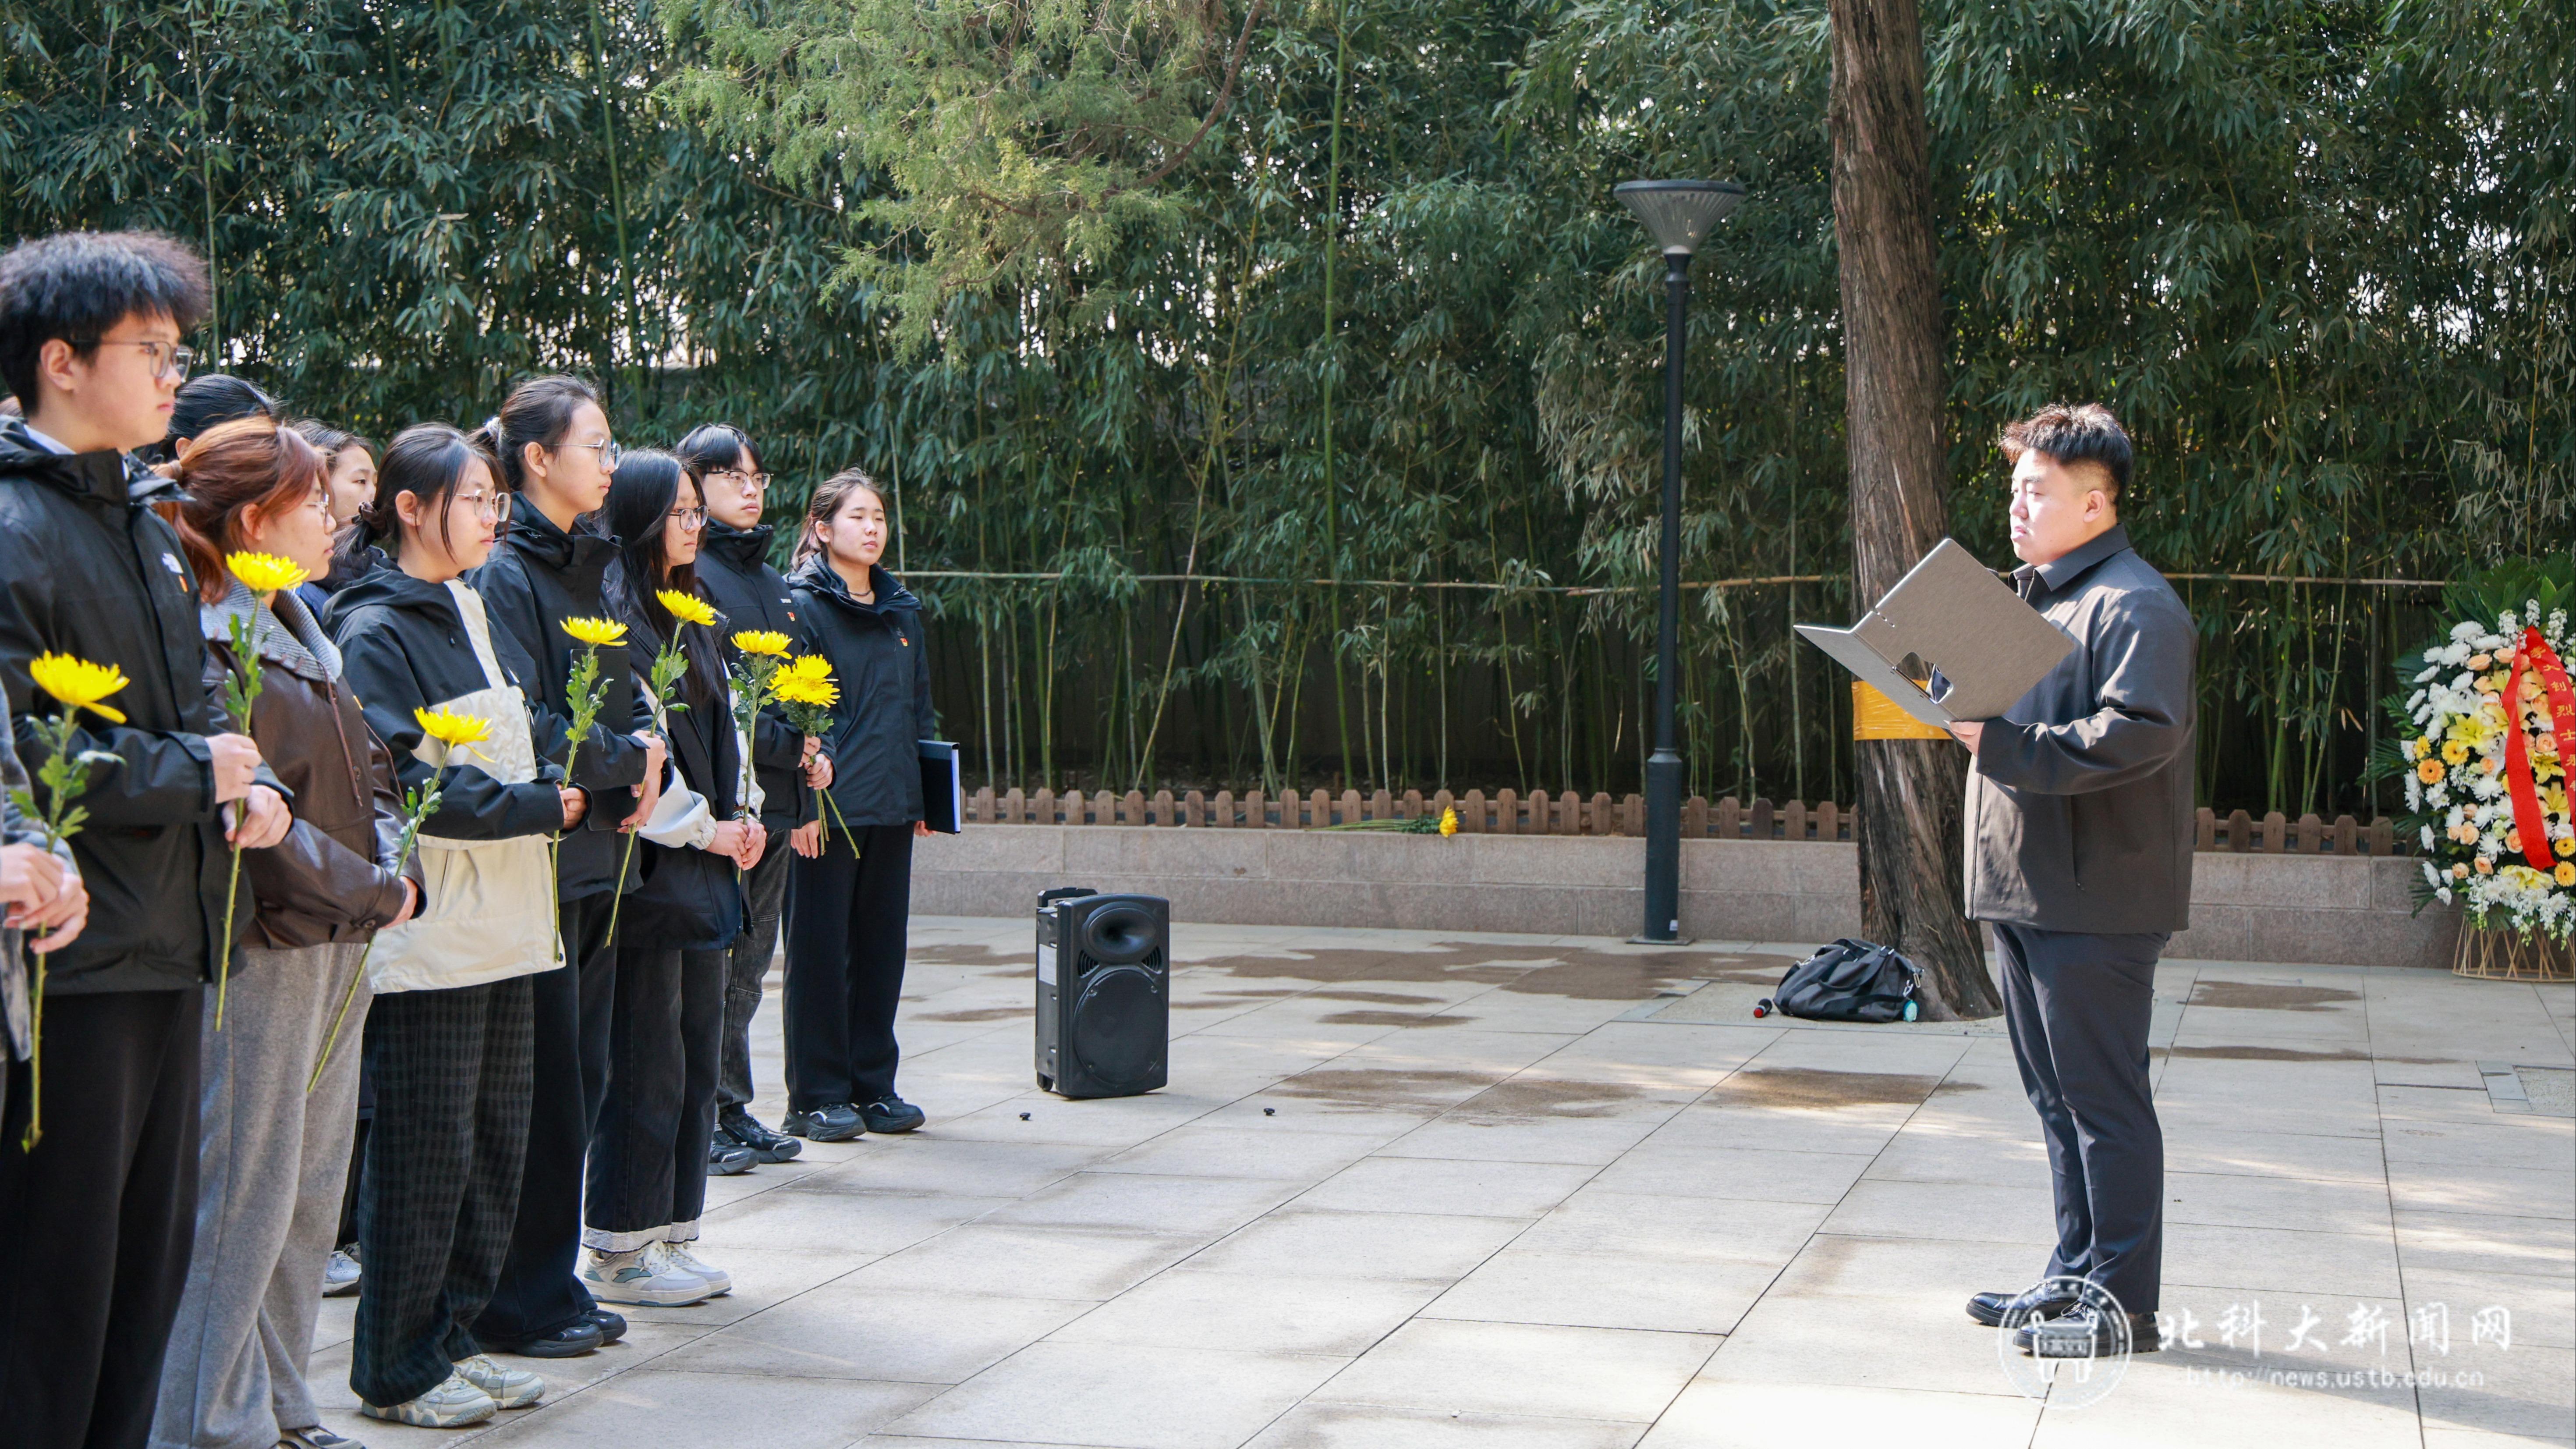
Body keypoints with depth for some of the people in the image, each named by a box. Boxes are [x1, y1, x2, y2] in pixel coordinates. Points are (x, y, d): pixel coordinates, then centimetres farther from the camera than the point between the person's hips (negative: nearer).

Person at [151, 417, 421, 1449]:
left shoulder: (303, 638, 15)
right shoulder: (214, 648, -14)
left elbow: (368, 770, 17)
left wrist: (389, 868, -1)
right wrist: (376, 894, -13)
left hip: (339, 947, 9)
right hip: (262, 950, -9)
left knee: (314, 1184, 14)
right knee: (247, 1191, -3)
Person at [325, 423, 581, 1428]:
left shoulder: (478, 620, 17)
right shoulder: (374, 633, -10)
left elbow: (532, 734, 18)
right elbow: (400, 782, -18)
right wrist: (533, 807, -16)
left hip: (504, 930, 9)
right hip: (429, 934, -8)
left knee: (495, 1143, 12)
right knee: (427, 1149, -2)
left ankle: (450, 1337, 24)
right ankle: (397, 1370, 9)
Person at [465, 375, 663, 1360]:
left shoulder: (589, 566, 14)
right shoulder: (506, 575, -12)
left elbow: (625, 701, 19)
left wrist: (641, 757, -2)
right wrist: (628, 759, -7)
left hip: (597, 855, 8)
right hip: (541, 861, -8)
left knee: (580, 1080, 12)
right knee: (547, 1085, -2)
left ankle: (552, 1286, 22)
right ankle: (522, 1304, 9)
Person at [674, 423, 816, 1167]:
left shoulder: (770, 579, 19)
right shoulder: (689, 572, -8)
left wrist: (815, 751, 5)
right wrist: (787, 746, -14)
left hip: (773, 794, 8)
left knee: (749, 956, 11)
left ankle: (731, 1110, 18)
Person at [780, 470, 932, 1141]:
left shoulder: (903, 609, 16)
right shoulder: (803, 606, -5)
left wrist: (927, 793, 16)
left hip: (892, 807, 6)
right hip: (828, 806, -6)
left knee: (883, 945, 10)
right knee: (821, 949, 0)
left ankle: (874, 1086, 19)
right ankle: (816, 1098, 7)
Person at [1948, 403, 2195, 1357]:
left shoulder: (2134, 605, -12)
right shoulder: (2032, 598, 19)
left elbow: (2140, 732, -26)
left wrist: (2003, 744, -26)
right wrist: (1966, 710, 7)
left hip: (2096, 900, -10)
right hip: (2024, 890, 10)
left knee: (2103, 1100, -4)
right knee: (2057, 1098, 15)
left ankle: (2123, 1303, 4)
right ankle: (2076, 1274, 25)